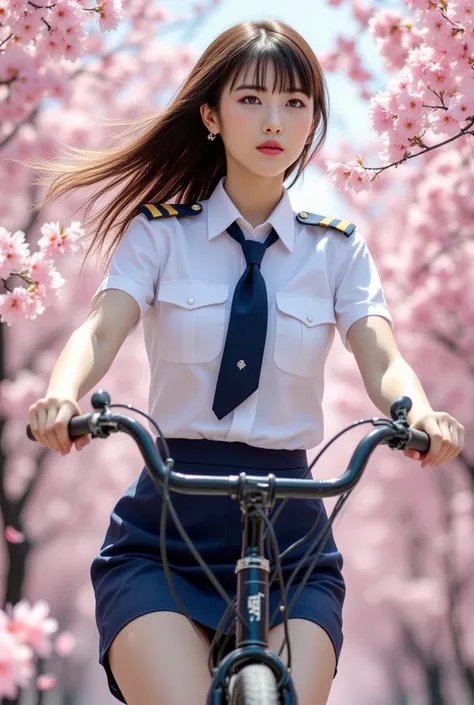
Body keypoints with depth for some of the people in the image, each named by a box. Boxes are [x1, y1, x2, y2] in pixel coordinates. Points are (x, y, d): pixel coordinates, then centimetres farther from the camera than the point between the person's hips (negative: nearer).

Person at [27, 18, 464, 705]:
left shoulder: (338, 249, 8)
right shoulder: (159, 232, 5)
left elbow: (381, 359, -6)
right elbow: (102, 328, -11)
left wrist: (420, 414, -30)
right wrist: (63, 396, -34)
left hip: (289, 527, 1)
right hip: (165, 523, -1)